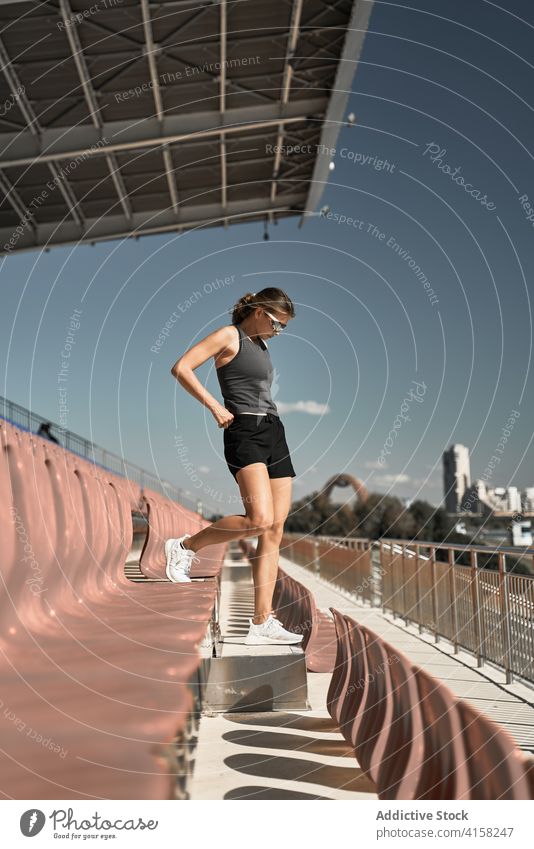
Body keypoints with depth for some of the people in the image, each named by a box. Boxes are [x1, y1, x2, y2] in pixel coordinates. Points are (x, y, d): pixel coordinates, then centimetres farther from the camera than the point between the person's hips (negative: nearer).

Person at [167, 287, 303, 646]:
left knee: (275, 531, 0)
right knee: (260, 520, -26)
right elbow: (181, 368, -11)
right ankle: (186, 546, -3)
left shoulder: (260, 344, 23)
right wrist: (215, 406, -15)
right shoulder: (229, 336, -1)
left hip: (274, 433, 8)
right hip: (245, 433, -8)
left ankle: (262, 623, 1)